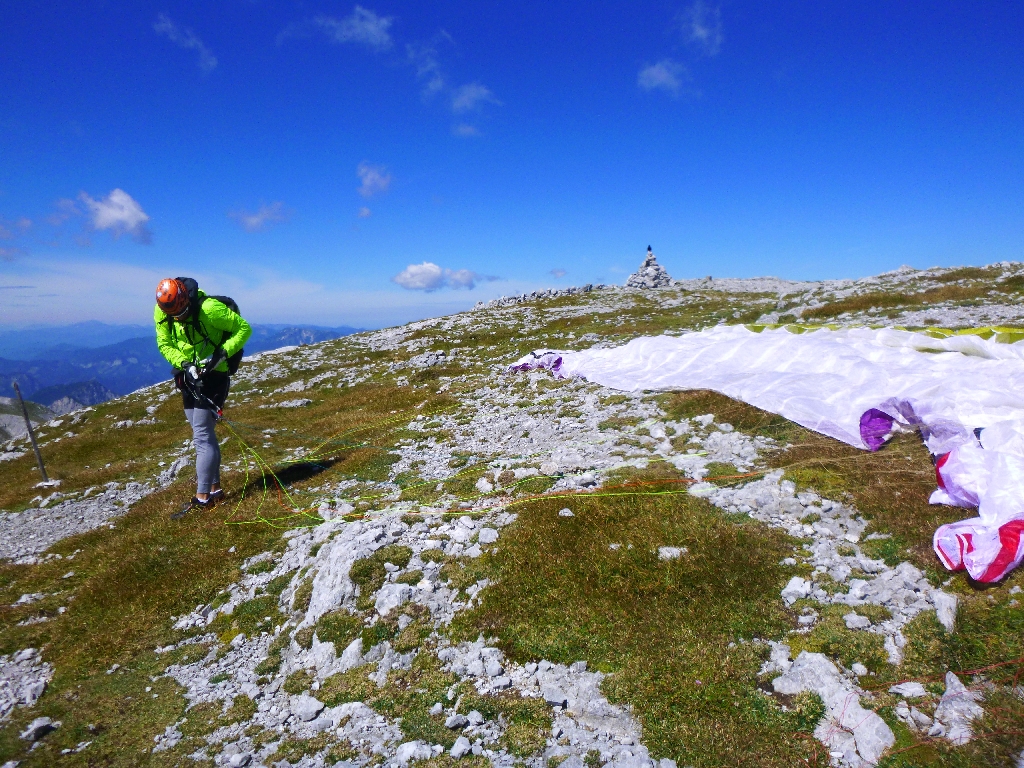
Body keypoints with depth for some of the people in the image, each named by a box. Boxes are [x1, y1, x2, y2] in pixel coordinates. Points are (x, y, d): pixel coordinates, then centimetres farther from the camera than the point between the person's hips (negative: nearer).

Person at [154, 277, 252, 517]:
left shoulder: (210, 308, -24)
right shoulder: (161, 312, -6)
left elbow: (244, 329, -16)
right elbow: (164, 344, -2)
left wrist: (222, 353, -27)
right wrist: (185, 364, -20)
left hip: (214, 376, -7)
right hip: (190, 375, 7)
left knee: (202, 436, -9)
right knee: (203, 432, 13)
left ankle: (203, 497, -3)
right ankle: (215, 487, 24)